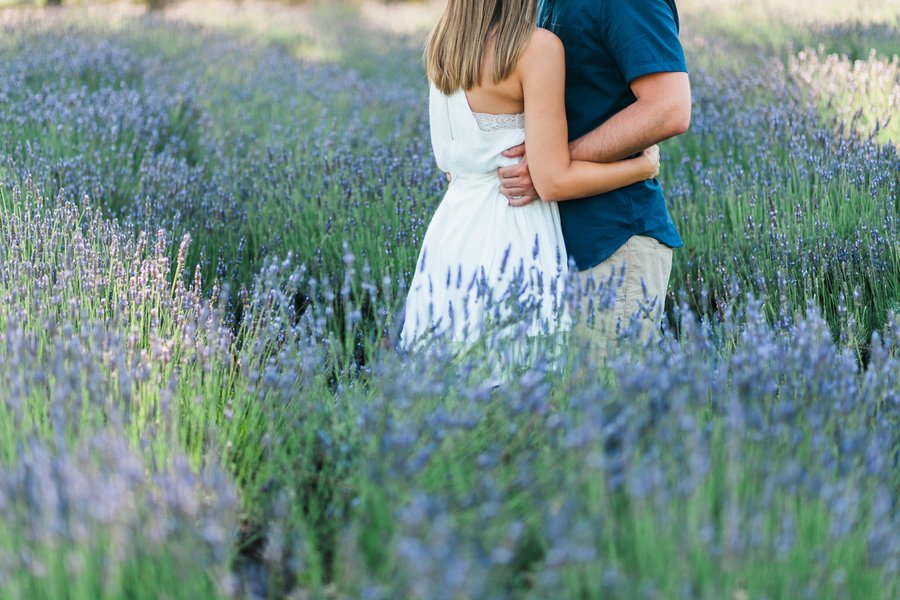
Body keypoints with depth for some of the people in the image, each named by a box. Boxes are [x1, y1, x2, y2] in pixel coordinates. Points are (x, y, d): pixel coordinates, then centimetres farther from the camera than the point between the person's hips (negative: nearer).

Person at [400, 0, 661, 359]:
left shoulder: (444, 43, 8)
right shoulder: (538, 47, -14)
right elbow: (554, 182, -15)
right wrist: (645, 166, -2)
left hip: (449, 238, 7)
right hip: (511, 251, -7)